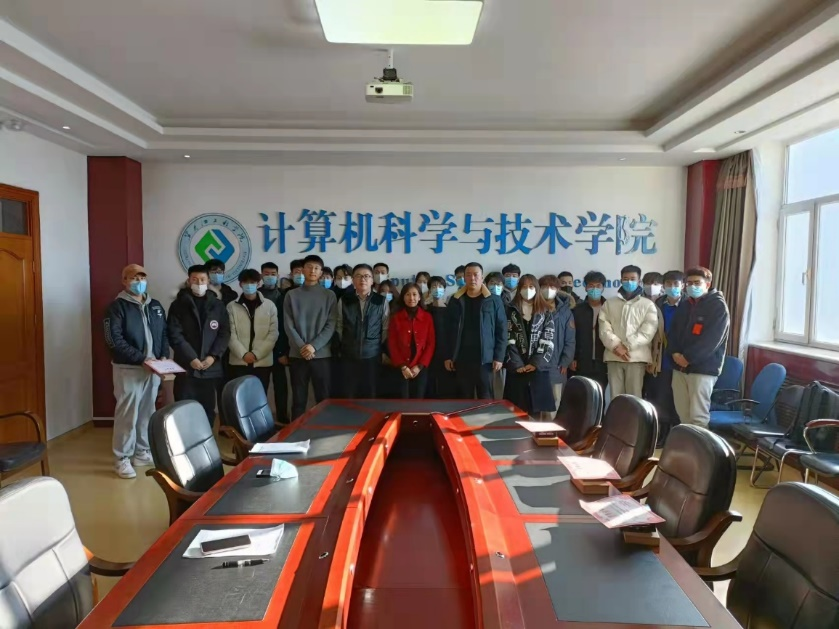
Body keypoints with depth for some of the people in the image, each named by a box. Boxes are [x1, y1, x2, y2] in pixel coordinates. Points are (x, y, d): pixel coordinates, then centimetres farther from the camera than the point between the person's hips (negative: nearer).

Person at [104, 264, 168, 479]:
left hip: (152, 368, 6)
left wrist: (164, 356, -2)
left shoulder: (155, 306, 13)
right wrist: (141, 359, -20)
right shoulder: (117, 306, -6)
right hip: (128, 369, -6)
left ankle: (142, 453, 25)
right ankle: (122, 459, 8)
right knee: (127, 414, -3)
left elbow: (164, 334, 16)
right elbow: (114, 340, -15)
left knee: (147, 412, 12)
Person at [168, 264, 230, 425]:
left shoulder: (218, 305, 9)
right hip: (186, 367, -2)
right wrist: (191, 358, -14)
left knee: (208, 409, 8)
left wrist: (213, 356, -8)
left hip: (211, 367, 2)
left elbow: (225, 333, 4)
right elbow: (175, 335, -5)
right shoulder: (178, 305, 3)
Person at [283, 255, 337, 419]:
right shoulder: (292, 295, 8)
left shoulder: (329, 295, 6)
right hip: (297, 355, 1)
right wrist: (301, 347, -12)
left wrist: (314, 346, -13)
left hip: (322, 354, 0)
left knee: (324, 398, 3)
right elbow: (288, 325, 1)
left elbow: (331, 325, -2)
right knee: (298, 399, 6)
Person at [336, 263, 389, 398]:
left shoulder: (381, 302, 1)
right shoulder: (344, 301, 3)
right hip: (348, 357, 1)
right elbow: (339, 327, 8)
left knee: (370, 396, 4)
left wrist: (382, 350, 4)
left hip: (372, 356, 0)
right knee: (348, 396, 3)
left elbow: (386, 329, 5)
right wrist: (343, 347, 6)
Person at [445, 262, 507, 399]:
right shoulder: (455, 301, 8)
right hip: (461, 359, 2)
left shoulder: (494, 301, 2)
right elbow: (448, 330, 9)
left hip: (485, 359, -2)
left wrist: (499, 357, -6)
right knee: (465, 399, 8)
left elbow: (501, 330, 0)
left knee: (485, 399, 2)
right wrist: (448, 356, 3)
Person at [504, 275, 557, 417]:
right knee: (517, 410, -1)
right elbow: (508, 339, -1)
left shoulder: (546, 312, 8)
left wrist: (536, 363, -10)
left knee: (535, 409, 1)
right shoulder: (511, 311, 7)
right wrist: (517, 364, -10)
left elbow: (548, 340, 0)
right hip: (517, 368, 0)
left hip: (539, 367, 0)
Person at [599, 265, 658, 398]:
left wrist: (627, 346, -12)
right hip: (614, 356, 2)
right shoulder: (609, 304, 14)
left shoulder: (648, 305, 8)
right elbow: (604, 329, 4)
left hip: (636, 356, -2)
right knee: (615, 396, 2)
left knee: (634, 396, -3)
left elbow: (647, 331, -4)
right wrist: (616, 345, -12)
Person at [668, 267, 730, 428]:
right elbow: (672, 331, 14)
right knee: (682, 413, 9)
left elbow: (711, 339, -15)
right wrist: (674, 353, -4)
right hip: (679, 366, 6)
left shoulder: (718, 306, -5)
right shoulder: (684, 305, 16)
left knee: (698, 415, -7)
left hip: (703, 368, -6)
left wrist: (689, 358, -16)